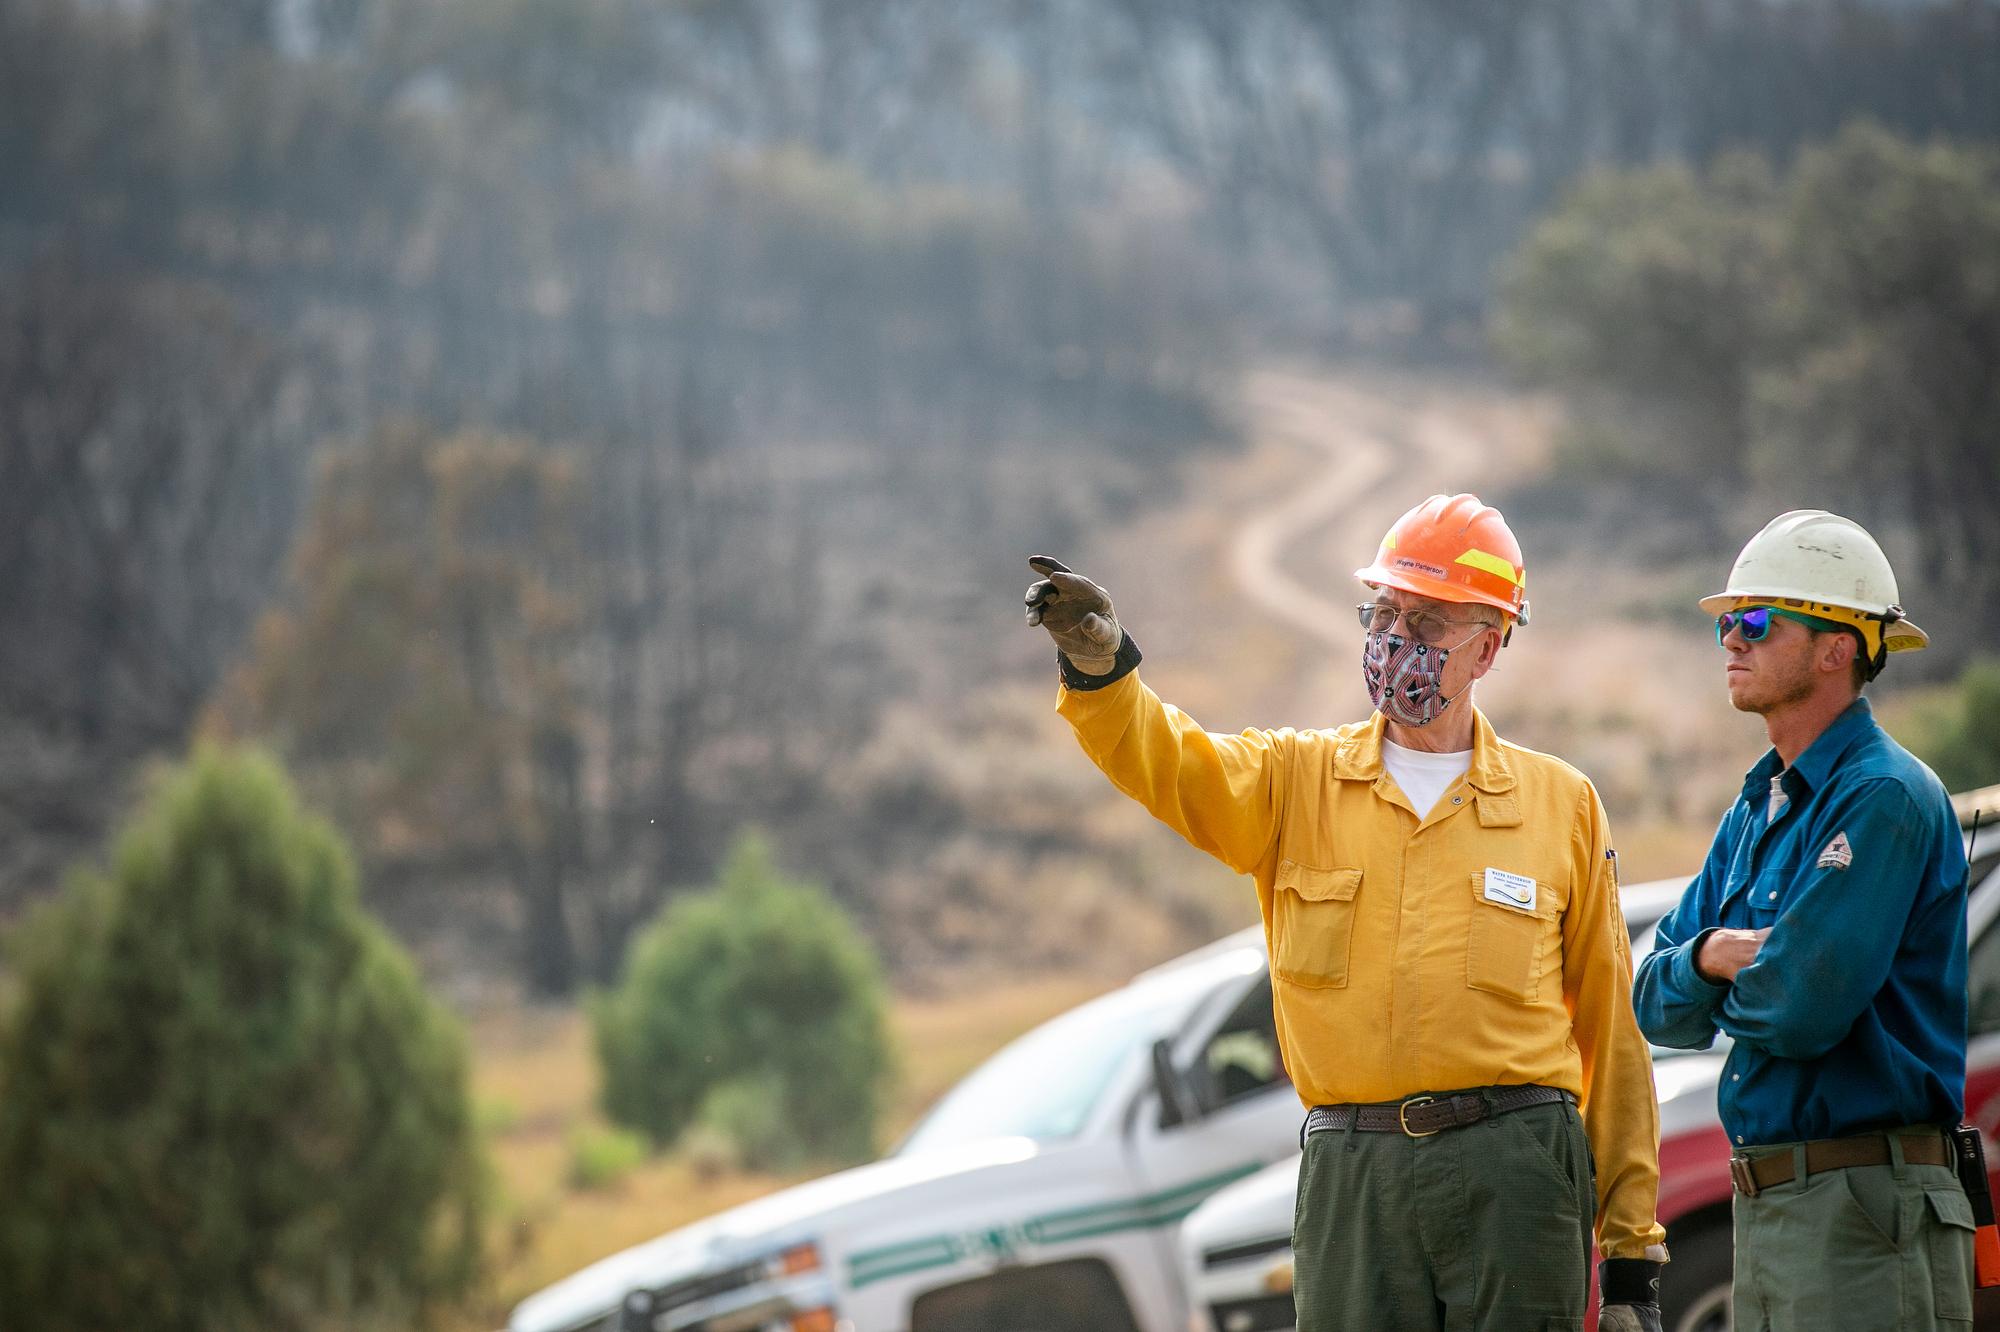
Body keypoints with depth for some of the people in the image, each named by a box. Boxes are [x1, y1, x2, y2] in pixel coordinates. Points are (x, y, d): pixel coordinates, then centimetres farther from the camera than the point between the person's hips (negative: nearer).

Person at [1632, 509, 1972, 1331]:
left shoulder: (1884, 797, -12)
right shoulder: (1756, 811, 17)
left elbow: (1800, 1008, -22)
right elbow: (1658, 1008, 15)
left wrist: (1734, 988, 0)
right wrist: (1711, 957, -7)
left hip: (1867, 1205, -9)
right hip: (1762, 1203, 9)